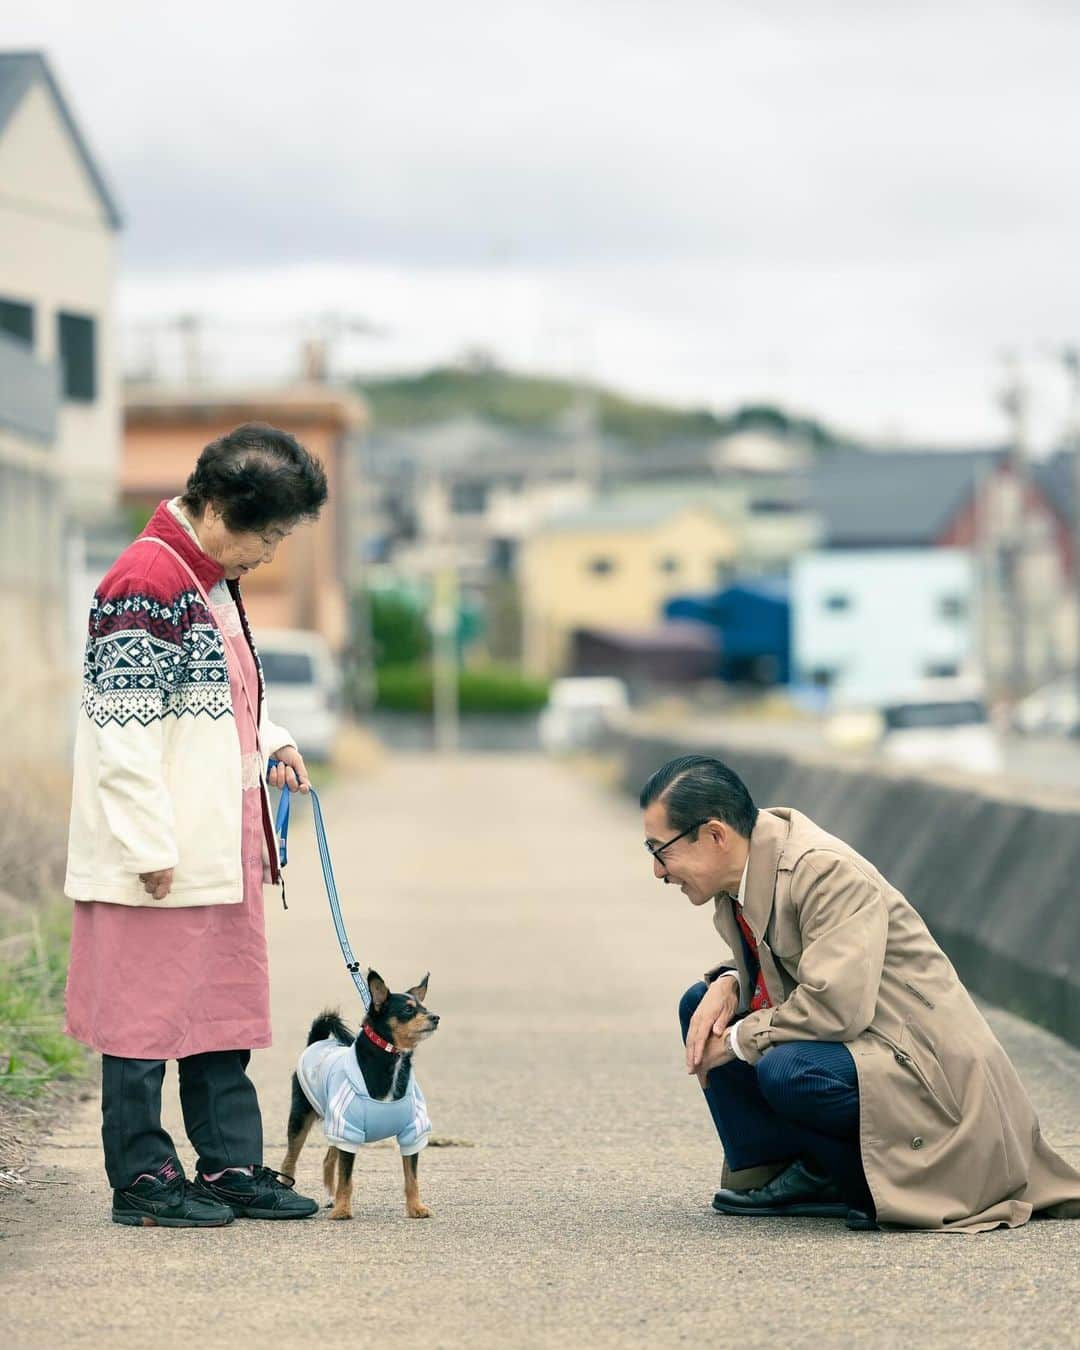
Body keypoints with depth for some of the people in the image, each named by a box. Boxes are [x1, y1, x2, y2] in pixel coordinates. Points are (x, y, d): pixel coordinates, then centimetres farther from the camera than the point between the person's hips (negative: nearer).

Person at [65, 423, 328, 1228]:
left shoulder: (215, 583, 14)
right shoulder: (148, 582, -17)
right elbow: (127, 730, -20)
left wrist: (268, 741, 8)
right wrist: (152, 849, -21)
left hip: (222, 849, 10)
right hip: (161, 857, -10)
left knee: (223, 1003, 13)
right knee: (148, 1009, -1)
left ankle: (231, 1164, 20)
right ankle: (142, 1177, 7)